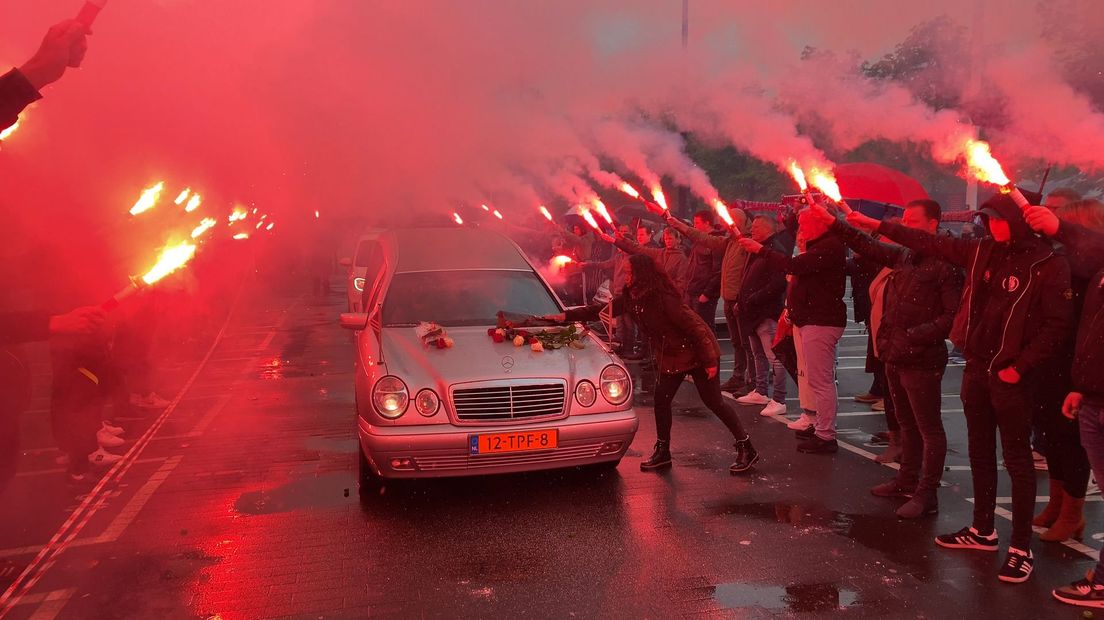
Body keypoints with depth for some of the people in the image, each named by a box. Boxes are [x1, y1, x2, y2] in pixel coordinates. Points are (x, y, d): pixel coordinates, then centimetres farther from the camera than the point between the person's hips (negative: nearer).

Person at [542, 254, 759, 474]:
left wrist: (709, 360, -24)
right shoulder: (631, 297, -4)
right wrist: (566, 316, -7)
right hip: (670, 357, 8)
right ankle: (662, 452, 19)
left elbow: (694, 326, -26)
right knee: (661, 400, 5)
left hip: (696, 354, -8)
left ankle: (747, 449, 8)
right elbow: (602, 309, 0)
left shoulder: (664, 298, -28)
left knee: (714, 402, -3)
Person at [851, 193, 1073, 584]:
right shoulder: (983, 252, 5)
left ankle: (1021, 549, 11)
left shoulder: (1049, 265, -12)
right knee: (980, 452, 16)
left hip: (1010, 375, -6)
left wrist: (1019, 367, -16)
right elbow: (932, 244, 10)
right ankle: (982, 530, 30)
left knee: (1017, 459, 1)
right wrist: (878, 226, 9)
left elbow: (1057, 325, -14)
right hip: (976, 367, 7)